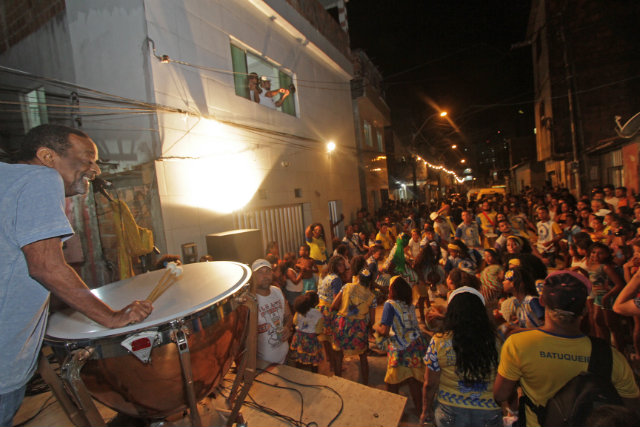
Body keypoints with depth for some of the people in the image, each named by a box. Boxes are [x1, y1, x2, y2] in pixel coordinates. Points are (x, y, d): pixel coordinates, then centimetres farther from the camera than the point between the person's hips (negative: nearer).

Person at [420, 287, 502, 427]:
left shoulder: (439, 342, -18)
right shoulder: (496, 340, -14)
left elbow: (430, 384, -10)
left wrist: (427, 410, 7)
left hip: (451, 412, -2)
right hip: (490, 411, 2)